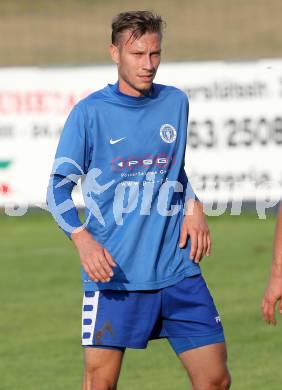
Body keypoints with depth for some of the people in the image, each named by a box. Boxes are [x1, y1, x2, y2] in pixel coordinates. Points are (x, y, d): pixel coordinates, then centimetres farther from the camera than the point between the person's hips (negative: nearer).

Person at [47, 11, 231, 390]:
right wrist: (83, 239, -19)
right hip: (113, 273, -4)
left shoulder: (176, 102, 10)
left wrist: (193, 205, 6)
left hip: (178, 272, 4)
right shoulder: (90, 112, -4)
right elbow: (59, 188, -2)